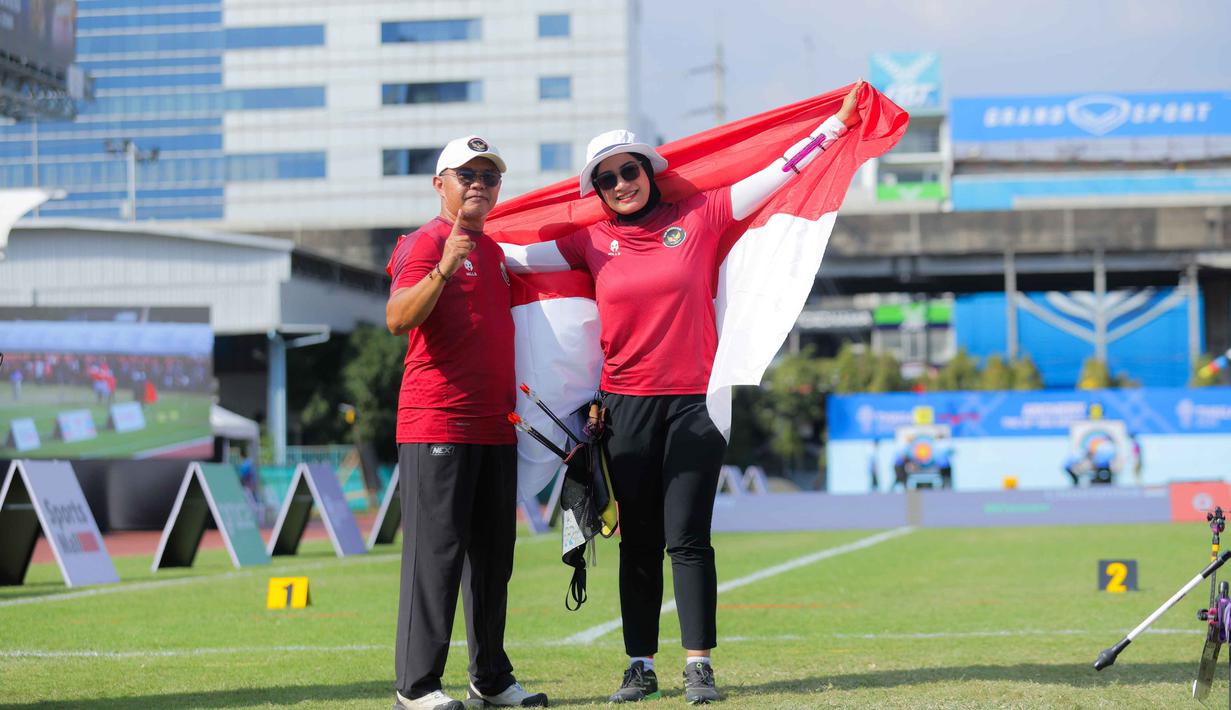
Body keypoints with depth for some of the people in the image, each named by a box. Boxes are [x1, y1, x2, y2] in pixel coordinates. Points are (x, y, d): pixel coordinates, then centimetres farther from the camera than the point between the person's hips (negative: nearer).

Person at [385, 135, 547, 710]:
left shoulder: (494, 251, 19)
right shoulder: (426, 243, -6)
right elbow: (397, 320, -22)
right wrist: (442, 269, -35)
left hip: (495, 426, 8)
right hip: (436, 424, -8)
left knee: (493, 555, 11)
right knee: (435, 551, -10)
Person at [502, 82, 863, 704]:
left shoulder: (699, 218, 2)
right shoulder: (593, 243, 7)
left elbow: (778, 171, 4)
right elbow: (519, 255, 11)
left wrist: (840, 119, 5)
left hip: (695, 401, -2)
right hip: (627, 406, 2)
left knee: (688, 538, -5)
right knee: (638, 542, 6)